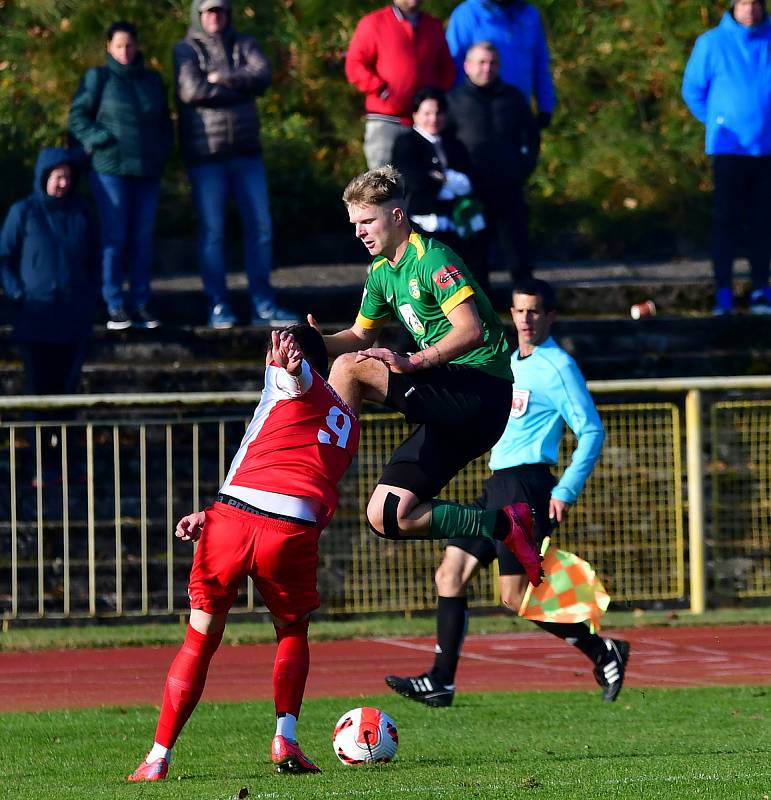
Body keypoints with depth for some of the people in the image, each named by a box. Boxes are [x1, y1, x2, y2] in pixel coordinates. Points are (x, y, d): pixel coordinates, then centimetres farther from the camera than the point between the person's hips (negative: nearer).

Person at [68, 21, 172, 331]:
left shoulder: (152, 80, 13)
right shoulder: (98, 78, 1)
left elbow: (165, 123, 23)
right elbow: (77, 116, 2)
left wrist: (163, 152, 8)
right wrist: (98, 140, -13)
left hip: (147, 172, 4)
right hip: (111, 170, -4)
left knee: (143, 239, 4)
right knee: (114, 238, -5)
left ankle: (141, 305, 9)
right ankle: (114, 307, 0)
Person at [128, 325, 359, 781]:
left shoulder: (296, 383, 14)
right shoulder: (349, 426, 30)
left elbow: (297, 371, -14)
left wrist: (288, 363, -39)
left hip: (234, 517, -3)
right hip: (293, 530, 3)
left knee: (202, 637, 11)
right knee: (293, 631, 27)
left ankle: (159, 758, 11)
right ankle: (286, 738, 8)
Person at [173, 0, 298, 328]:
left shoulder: (243, 44, 12)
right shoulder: (186, 49, 2)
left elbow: (263, 75, -6)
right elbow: (191, 90, -15)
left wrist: (223, 79, -14)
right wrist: (240, 88, -8)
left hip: (246, 151, 4)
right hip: (206, 153, -4)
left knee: (260, 227, 3)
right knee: (212, 232, -1)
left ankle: (263, 304, 9)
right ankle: (218, 306, 4)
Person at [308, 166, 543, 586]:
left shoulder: (432, 259, -12)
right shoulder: (380, 272, 15)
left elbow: (470, 330, -24)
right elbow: (360, 335, 28)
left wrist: (412, 362, -34)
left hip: (479, 390, -9)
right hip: (450, 407, 9)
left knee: (350, 368, -21)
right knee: (386, 517, -2)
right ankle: (503, 525, 2)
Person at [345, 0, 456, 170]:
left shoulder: (434, 26, 16)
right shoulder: (374, 23, 2)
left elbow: (447, 68, 23)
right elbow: (354, 65, -2)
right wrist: (381, 90, -13)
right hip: (385, 122, -4)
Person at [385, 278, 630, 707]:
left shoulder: (558, 366, -9)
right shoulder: (509, 362, 17)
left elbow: (592, 431, -12)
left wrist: (567, 491, -17)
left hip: (527, 487, -9)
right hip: (498, 485, 9)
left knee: (517, 596, -9)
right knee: (450, 575, 3)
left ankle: (604, 653, 5)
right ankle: (441, 682, 4)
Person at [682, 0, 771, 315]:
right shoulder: (712, 43, -4)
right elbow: (693, 89, 4)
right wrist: (717, 121, 4)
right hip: (729, 146, -3)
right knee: (727, 219, -2)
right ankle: (723, 290, 0)